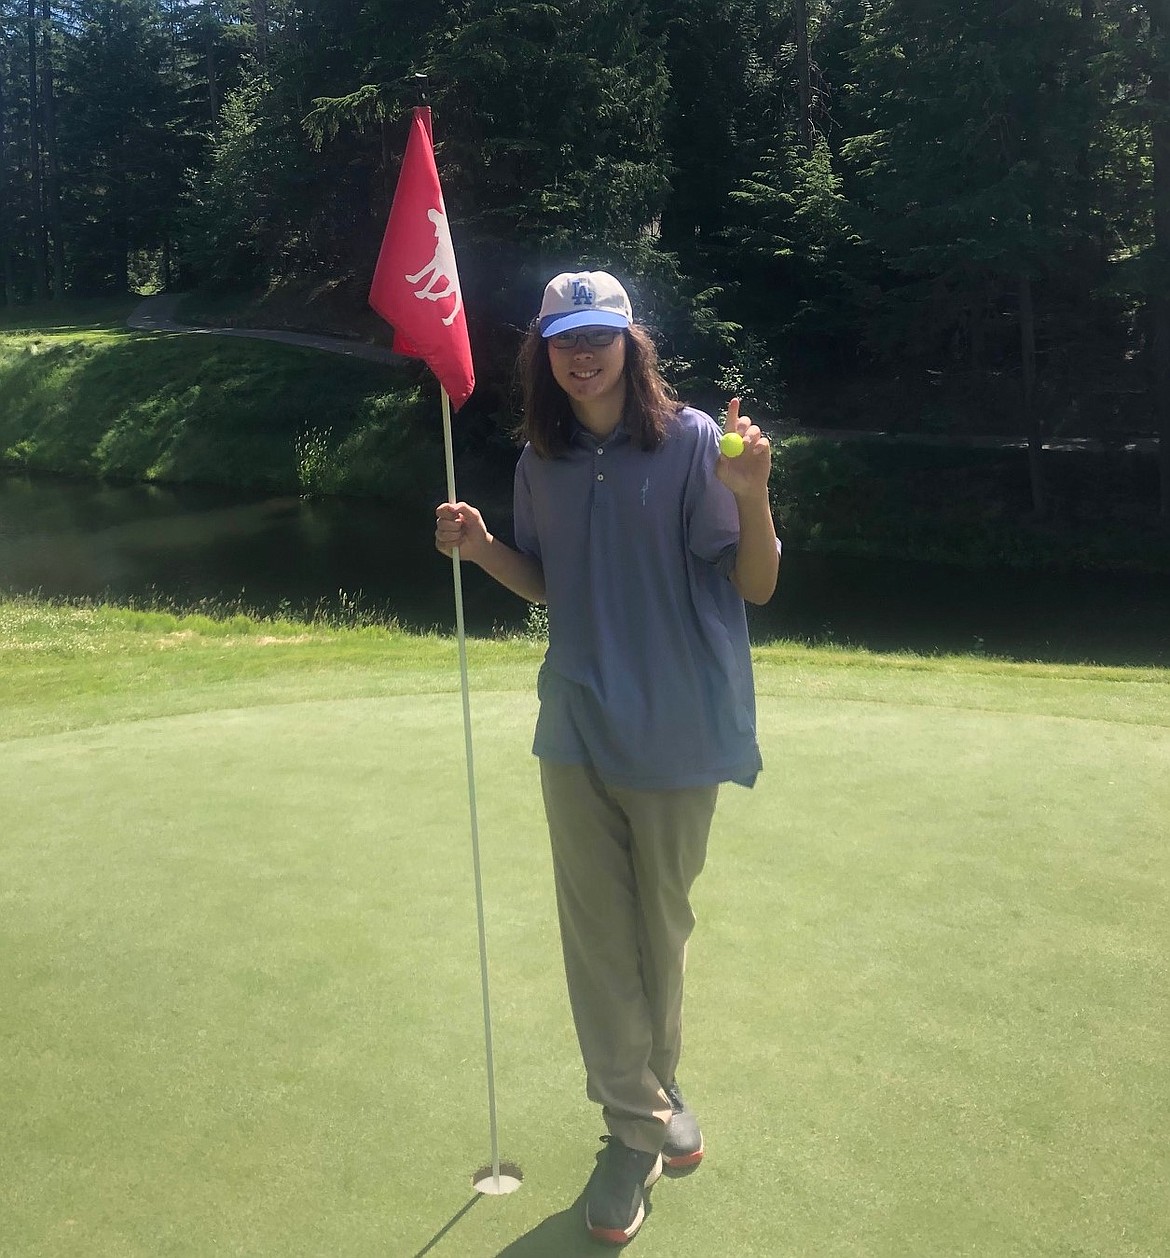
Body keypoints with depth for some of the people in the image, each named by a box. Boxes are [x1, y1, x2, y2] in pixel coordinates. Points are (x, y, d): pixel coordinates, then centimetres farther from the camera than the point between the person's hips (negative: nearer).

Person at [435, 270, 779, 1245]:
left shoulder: (692, 441, -10)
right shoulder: (542, 463, 3)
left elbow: (757, 586, -11)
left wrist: (751, 494, -29)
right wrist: (480, 547, -4)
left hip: (677, 733, -3)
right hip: (579, 733, 3)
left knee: (662, 926, 15)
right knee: (599, 936, 7)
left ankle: (653, 1091, 41)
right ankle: (639, 1126, 25)